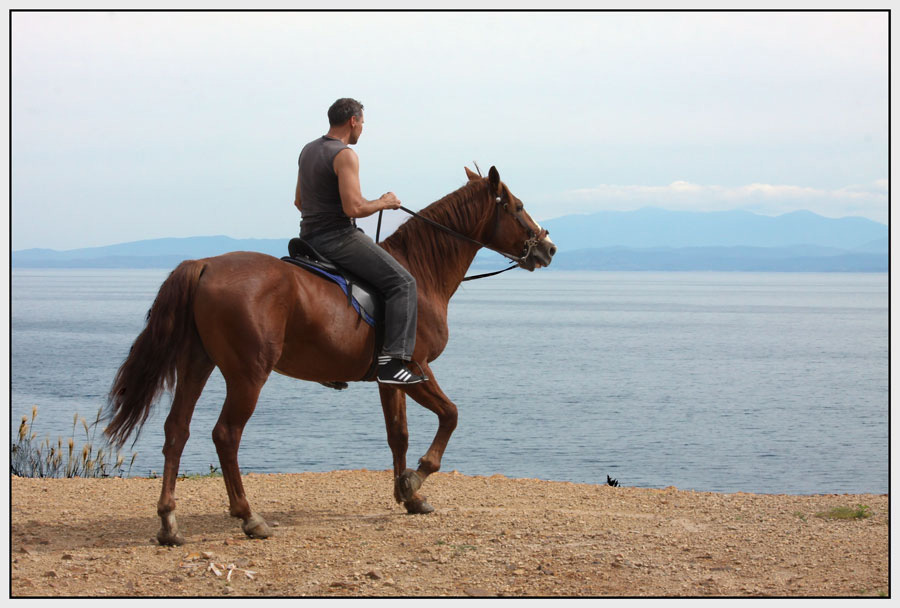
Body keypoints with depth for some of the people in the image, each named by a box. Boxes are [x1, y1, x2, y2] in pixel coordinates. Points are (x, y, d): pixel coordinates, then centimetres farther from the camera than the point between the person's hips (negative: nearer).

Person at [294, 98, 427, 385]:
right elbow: (354, 208, -24)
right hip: (339, 238, -10)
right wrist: (383, 202, -7)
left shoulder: (308, 150, 13)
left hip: (310, 238, 10)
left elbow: (299, 201, 21)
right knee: (402, 282, -11)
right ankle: (393, 361, -23)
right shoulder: (345, 155, -16)